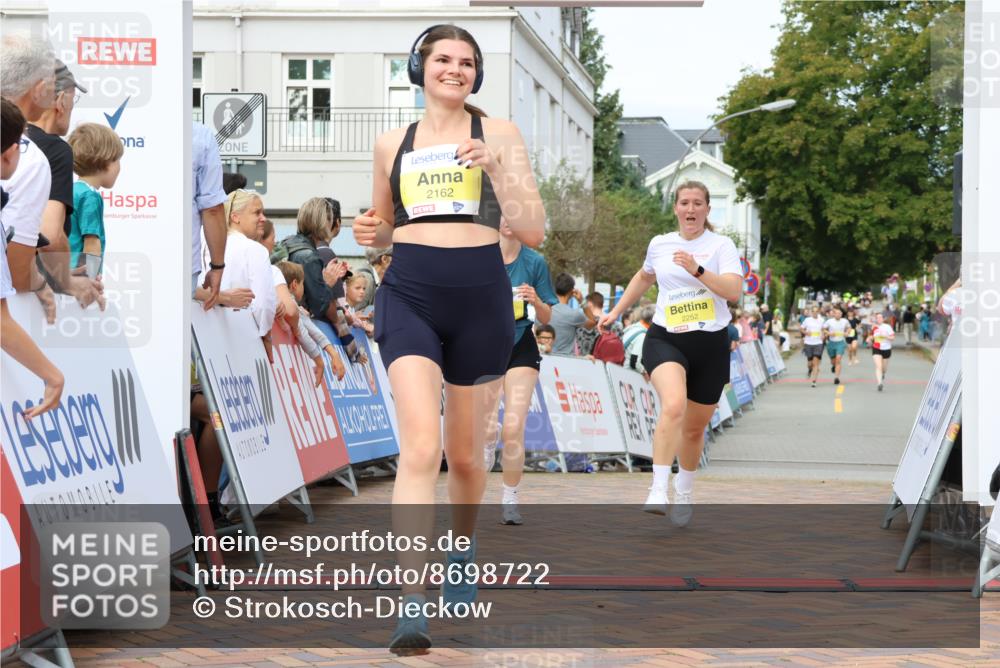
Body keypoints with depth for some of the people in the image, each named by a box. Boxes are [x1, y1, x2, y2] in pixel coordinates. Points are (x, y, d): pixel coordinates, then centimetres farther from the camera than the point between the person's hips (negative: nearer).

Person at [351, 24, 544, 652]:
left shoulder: (499, 134, 5)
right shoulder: (392, 145, 12)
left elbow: (533, 231, -2)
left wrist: (495, 167, -15)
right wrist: (371, 233, 1)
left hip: (480, 298, 0)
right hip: (409, 295, 0)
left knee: (465, 455, 13)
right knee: (420, 448, -19)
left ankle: (463, 544, 46)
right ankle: (413, 607, -22)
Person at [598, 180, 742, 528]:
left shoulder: (721, 245, -2)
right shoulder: (659, 244, 8)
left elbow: (734, 290, -17)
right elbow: (644, 277, 30)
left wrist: (697, 270, -28)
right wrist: (616, 311, 30)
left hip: (710, 343, 0)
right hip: (665, 339, 0)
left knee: (694, 427, 11)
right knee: (673, 407, -29)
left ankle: (683, 495, 36)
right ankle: (658, 493, -32)